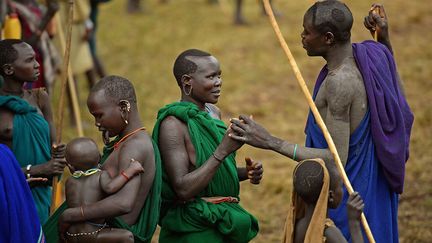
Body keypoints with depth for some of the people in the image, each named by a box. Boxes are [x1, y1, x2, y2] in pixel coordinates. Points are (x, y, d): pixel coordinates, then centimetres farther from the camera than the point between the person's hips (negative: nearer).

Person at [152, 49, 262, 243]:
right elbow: (183, 188, -24)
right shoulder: (173, 123, -18)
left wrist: (245, 173, -1)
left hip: (221, 224, 8)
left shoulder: (213, 112, 6)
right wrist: (223, 150, -28)